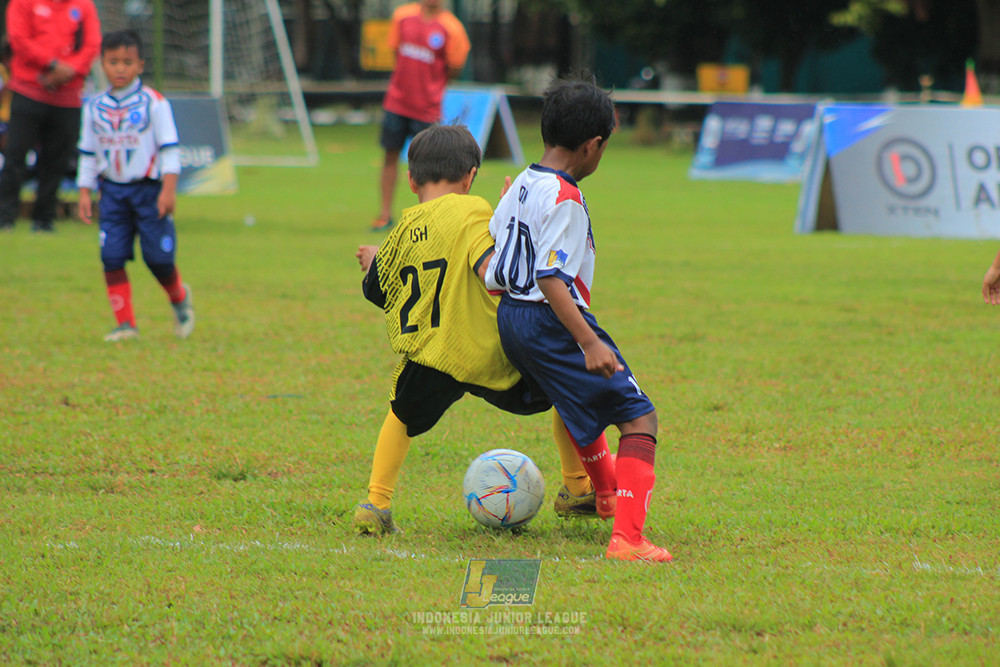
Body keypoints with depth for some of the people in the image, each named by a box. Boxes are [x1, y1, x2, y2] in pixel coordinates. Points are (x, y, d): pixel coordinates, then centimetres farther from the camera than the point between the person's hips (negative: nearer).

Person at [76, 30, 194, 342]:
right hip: (112, 191, 3)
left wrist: (169, 189, -13)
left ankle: (180, 299, 28)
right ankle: (125, 322, 0)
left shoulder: (154, 103, -4)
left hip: (148, 188, -3)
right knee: (111, 257, -6)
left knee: (158, 257, -2)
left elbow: (169, 149, -6)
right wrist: (85, 193, 9)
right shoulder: (95, 108, 7)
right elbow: (88, 153, 14)